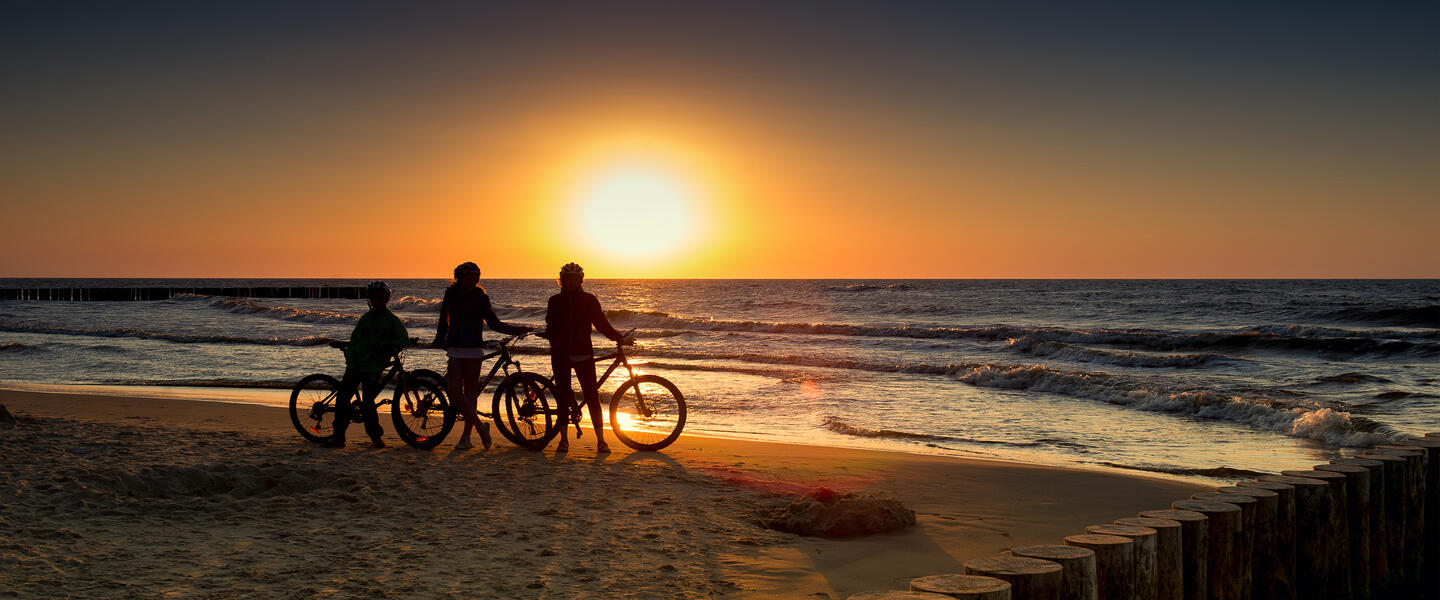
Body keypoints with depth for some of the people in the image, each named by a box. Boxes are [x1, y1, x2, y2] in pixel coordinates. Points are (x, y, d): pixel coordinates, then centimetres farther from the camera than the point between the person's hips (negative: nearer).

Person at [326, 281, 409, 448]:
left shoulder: (392, 321, 2)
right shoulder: (365, 318, 14)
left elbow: (405, 341, -10)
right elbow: (353, 342, 12)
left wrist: (385, 345, -22)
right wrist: (351, 364, -2)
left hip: (373, 368, -4)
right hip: (356, 366, 4)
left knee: (367, 403, -10)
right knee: (342, 399, -4)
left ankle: (376, 437, 8)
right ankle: (338, 436, 3)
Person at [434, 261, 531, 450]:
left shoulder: (480, 297, -1)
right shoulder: (451, 294, 6)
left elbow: (494, 323, 0)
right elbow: (444, 319, 20)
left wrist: (516, 330, -12)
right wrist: (440, 339, 16)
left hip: (473, 351, -2)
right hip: (455, 350, 3)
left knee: (470, 392, 2)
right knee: (455, 392, -9)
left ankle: (466, 436, 11)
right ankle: (480, 426, 2)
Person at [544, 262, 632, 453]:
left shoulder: (589, 300, 4)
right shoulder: (555, 301, 8)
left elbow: (601, 323, 3)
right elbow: (551, 327, 9)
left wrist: (620, 338, -4)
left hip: (583, 353, -1)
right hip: (560, 353, 1)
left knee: (592, 396, -6)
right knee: (563, 396, 0)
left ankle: (601, 441, -4)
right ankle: (563, 439, 9)